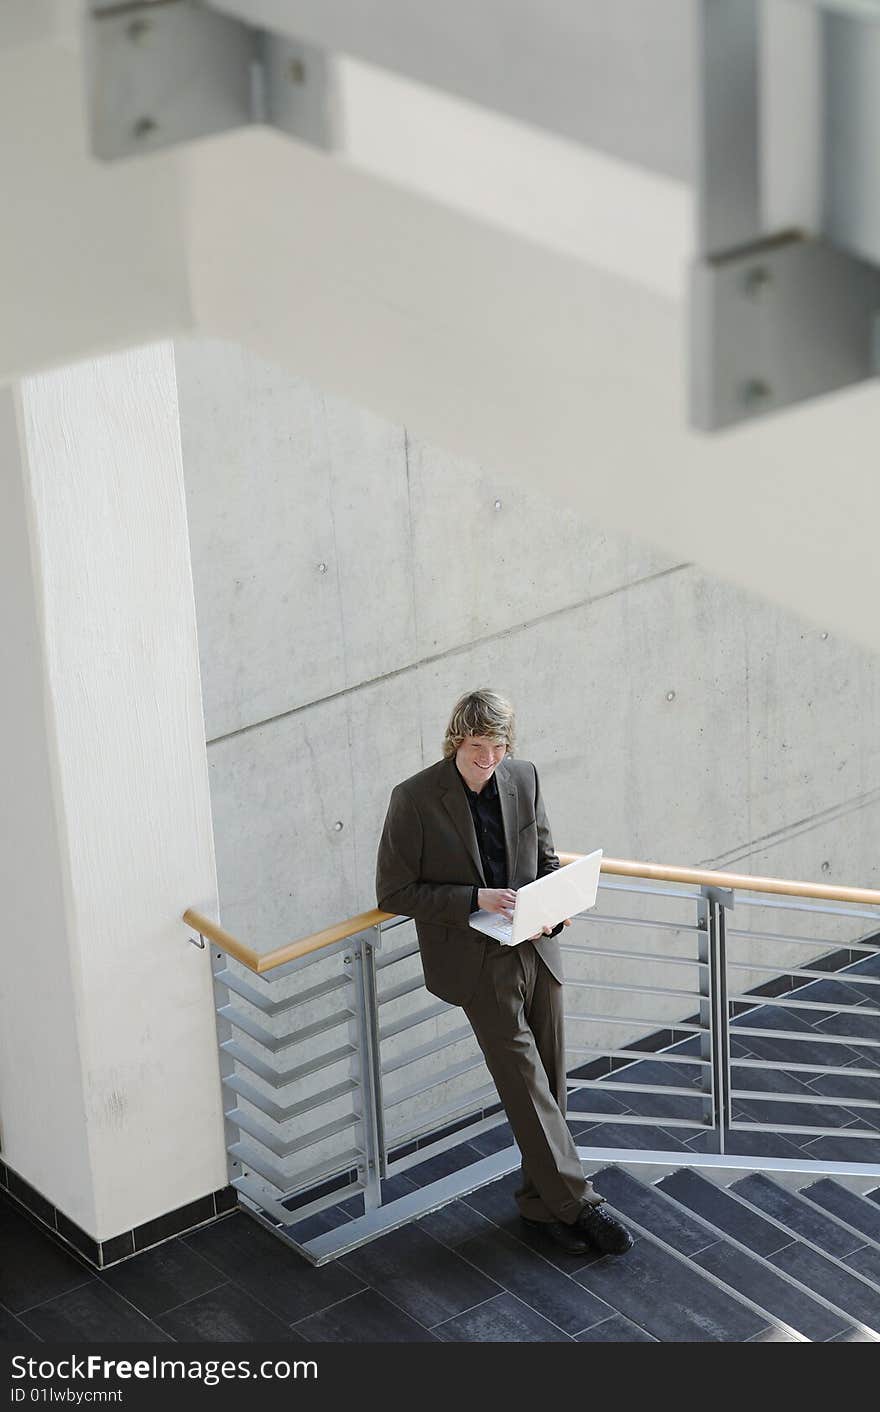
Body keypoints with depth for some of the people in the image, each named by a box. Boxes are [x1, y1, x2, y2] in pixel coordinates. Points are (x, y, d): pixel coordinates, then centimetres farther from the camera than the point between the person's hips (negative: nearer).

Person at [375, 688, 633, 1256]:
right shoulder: (415, 799, -13)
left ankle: (543, 1202, 21)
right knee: (526, 1080, -8)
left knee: (550, 1078, 8)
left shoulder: (523, 778, 1)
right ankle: (577, 1202, -2)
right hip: (478, 961, -5)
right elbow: (394, 892, -10)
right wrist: (474, 900, -19)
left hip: (536, 948, 5)